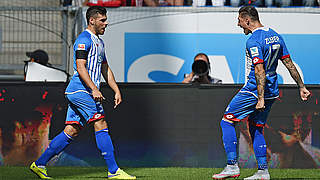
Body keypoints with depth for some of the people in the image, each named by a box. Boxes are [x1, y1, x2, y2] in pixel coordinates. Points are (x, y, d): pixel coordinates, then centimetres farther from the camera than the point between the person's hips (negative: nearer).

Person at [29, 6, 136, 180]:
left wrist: (116, 90, 21)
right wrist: (94, 89, -25)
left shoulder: (99, 42, 22)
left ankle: (39, 165, 10)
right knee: (101, 126, -11)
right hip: (80, 91, -10)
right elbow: (80, 67, -18)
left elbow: (105, 69, 28)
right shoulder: (84, 39, -9)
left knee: (71, 131, 7)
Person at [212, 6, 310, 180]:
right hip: (272, 92, 9)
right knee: (256, 128, 18)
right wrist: (301, 86, 15)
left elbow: (260, 71, -25)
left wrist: (261, 99, -28)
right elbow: (289, 63, 11)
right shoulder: (275, 36, 9)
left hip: (254, 90, -9)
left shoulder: (253, 41, -18)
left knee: (227, 122, 1)